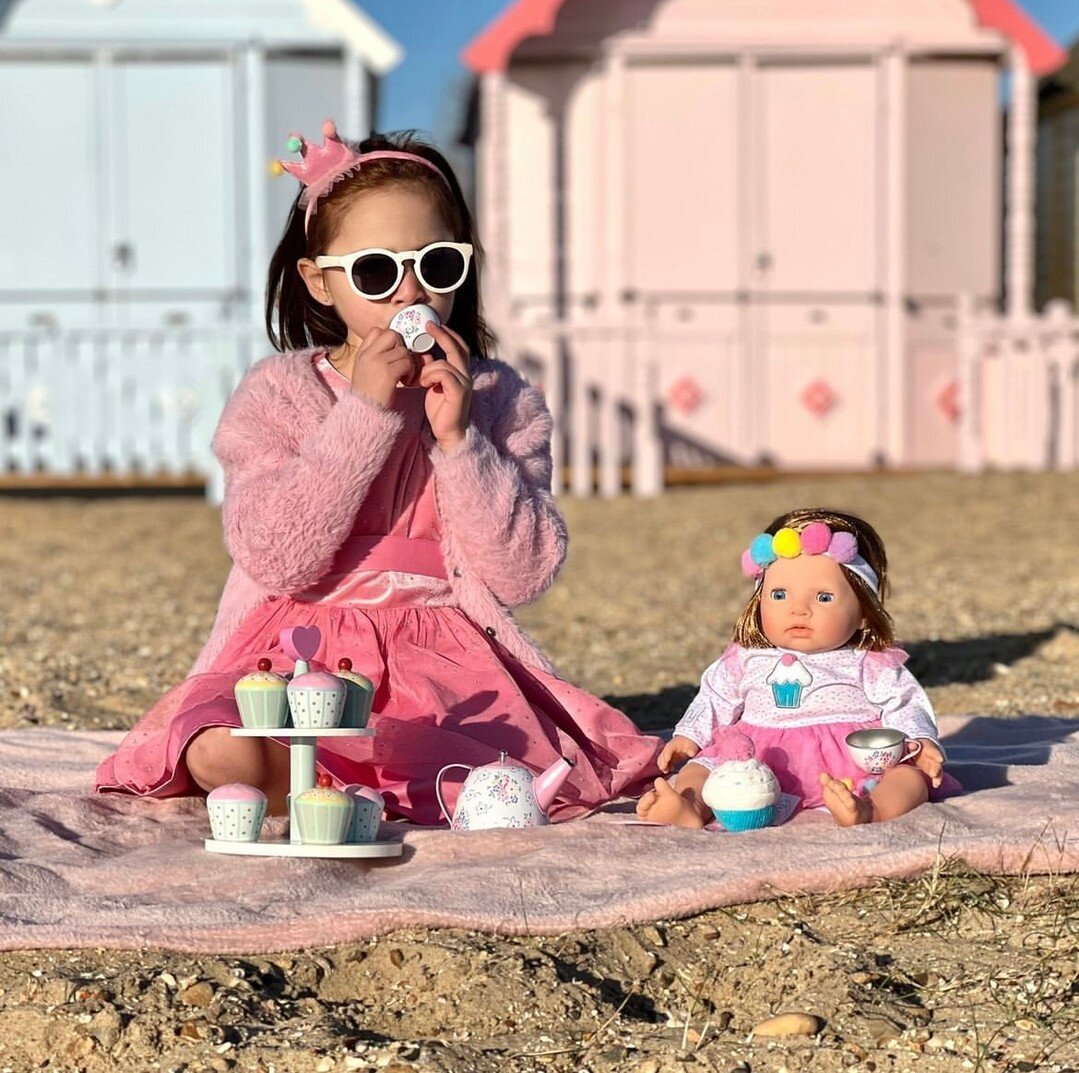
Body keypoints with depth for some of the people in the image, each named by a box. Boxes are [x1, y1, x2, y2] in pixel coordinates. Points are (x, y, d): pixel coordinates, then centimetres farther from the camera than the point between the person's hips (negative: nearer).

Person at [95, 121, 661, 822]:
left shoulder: (501, 401, 9)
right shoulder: (277, 392, 4)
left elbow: (524, 575, -2)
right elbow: (275, 559, -12)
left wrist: (458, 437, -11)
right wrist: (363, 415, -15)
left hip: (445, 657, 3)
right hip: (301, 652, -2)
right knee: (223, 753, -35)